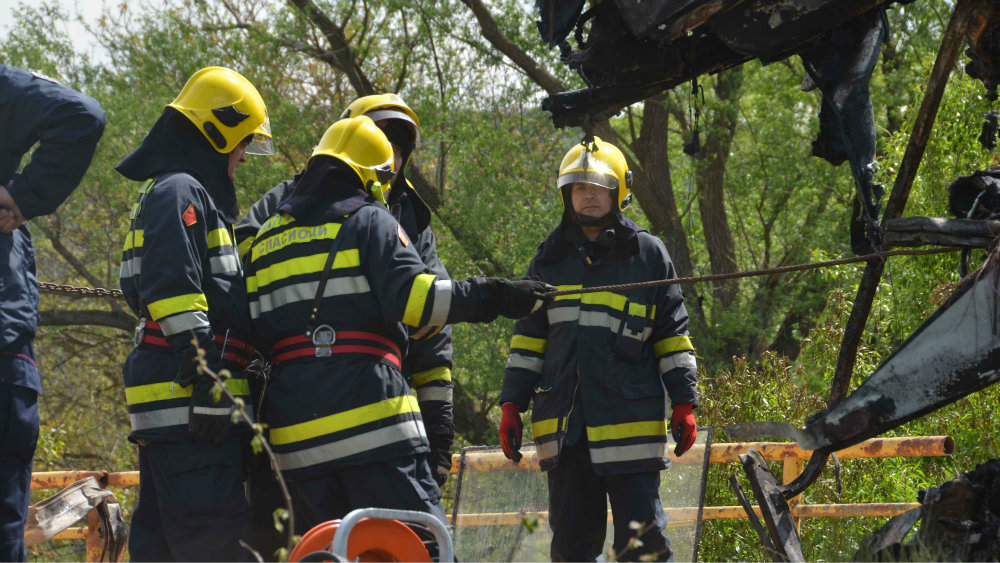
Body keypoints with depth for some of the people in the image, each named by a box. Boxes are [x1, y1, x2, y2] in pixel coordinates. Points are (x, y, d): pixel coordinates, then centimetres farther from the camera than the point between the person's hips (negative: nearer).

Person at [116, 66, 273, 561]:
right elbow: (174, 292, -19)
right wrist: (207, 384, -23)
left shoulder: (179, 194, 26)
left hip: (169, 408, 11)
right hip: (185, 405, -11)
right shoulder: (181, 193, -8)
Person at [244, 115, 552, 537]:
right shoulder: (369, 221, 3)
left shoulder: (265, 238, 21)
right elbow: (413, 297, -13)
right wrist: (493, 297, -12)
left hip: (295, 431, 6)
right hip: (370, 417, -6)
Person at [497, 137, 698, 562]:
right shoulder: (551, 260, 15)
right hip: (565, 425, 3)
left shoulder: (648, 255, 7)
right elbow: (528, 338, 17)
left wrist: (683, 403, 1)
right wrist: (512, 404, 9)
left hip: (630, 420, -3)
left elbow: (673, 334, 7)